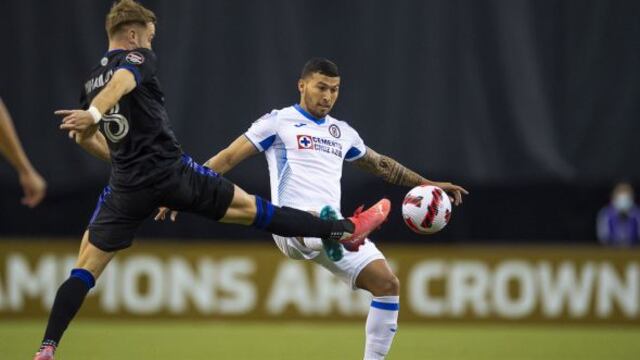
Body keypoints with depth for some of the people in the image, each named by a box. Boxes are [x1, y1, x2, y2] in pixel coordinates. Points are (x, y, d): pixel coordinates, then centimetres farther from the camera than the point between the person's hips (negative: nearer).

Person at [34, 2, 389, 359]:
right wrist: (94, 114, -46)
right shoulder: (139, 58, -3)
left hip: (127, 186, 4)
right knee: (251, 208, 6)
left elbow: (84, 137, 24)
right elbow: (121, 81, -26)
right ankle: (346, 230, 16)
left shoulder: (91, 81, 14)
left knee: (84, 269, 6)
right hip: (172, 172, -4)